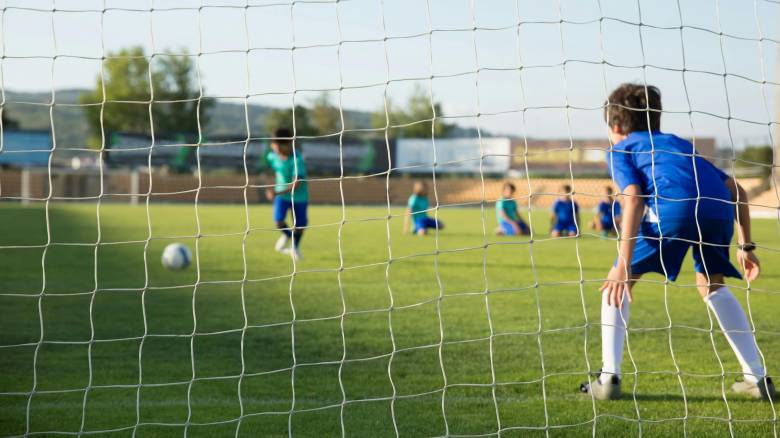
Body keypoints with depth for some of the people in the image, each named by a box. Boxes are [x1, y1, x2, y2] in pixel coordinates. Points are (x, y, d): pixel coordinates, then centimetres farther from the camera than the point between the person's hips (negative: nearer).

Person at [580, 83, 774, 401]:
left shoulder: (619, 151, 23)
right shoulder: (678, 143, 39)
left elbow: (633, 198, 2)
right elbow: (735, 189, 31)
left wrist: (624, 266, -5)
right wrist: (745, 246, 33)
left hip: (673, 207, -5)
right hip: (719, 208, 5)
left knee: (617, 282, 14)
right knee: (711, 285, 29)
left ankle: (609, 378, 6)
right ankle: (757, 378, 25)